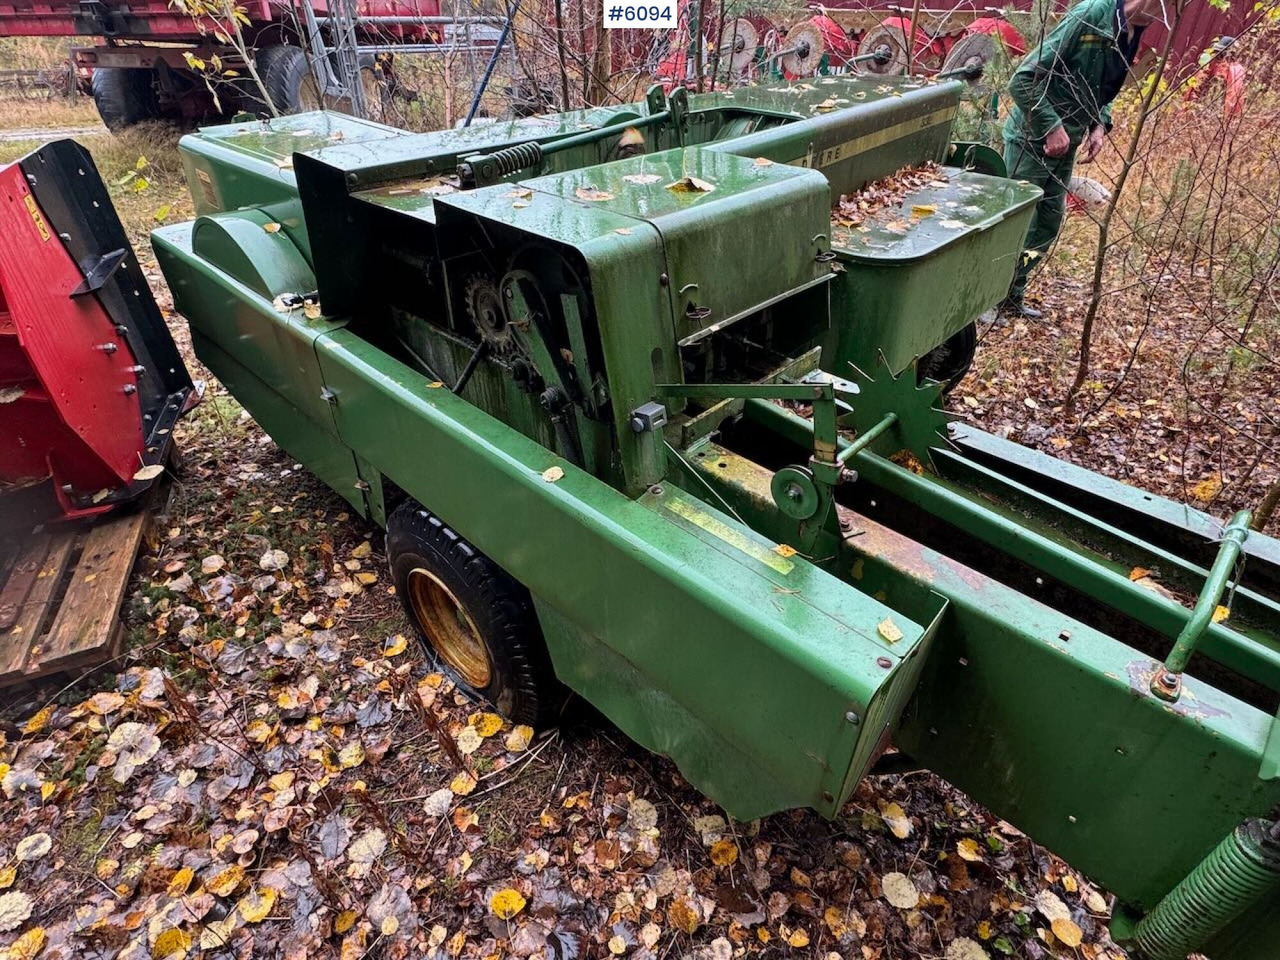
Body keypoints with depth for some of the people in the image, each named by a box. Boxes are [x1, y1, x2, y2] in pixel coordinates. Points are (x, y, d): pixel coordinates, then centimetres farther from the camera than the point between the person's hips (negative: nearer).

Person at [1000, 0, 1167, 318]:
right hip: (1032, 139, -9)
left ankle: (1011, 297, 24)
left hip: (1066, 144, 9)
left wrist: (1100, 126, 1)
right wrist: (1052, 127, -24)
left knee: (1048, 225, 12)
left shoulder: (1132, 34, 4)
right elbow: (1023, 79, -24)